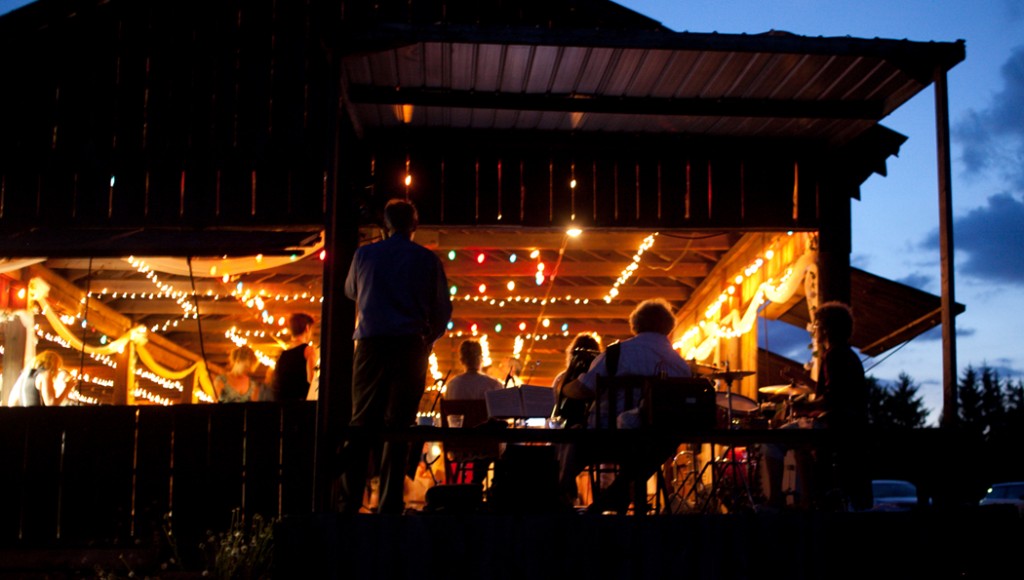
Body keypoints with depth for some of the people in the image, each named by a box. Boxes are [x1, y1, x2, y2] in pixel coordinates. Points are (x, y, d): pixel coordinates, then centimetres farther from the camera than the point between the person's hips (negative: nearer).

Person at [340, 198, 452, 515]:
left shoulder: (364, 254, 6)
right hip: (410, 346, 0)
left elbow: (350, 292, 24)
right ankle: (389, 505, 1)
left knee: (361, 422, 3)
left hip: (371, 344, 0)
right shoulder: (427, 260, 4)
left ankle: (349, 501, -3)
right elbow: (442, 309, 7)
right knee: (399, 425, 2)